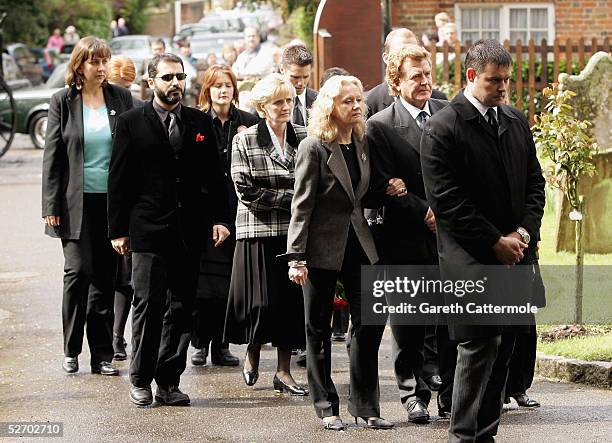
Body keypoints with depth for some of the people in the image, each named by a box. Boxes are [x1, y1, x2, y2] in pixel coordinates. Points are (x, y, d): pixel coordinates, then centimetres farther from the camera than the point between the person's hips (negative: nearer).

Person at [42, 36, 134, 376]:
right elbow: (52, 155, 1)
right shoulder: (63, 102, 1)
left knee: (105, 278, 4)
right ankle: (71, 350, 4)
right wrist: (52, 206, -4)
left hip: (113, 202, 2)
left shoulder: (121, 99, 5)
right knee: (78, 271, -9)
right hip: (77, 202, -2)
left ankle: (102, 354, 9)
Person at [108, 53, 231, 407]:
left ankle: (169, 381, 11)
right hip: (148, 230, -3)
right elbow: (119, 180, 2)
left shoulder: (200, 123, 11)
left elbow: (215, 175, 12)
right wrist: (118, 229, -2)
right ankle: (141, 380, 5)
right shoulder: (132, 123, 2)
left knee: (181, 307, 4)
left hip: (190, 232, 3)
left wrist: (220, 218, 2)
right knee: (148, 304, -5)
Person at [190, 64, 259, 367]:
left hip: (236, 211, 2)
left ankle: (221, 344, 10)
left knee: (229, 279, 3)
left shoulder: (249, 123, 8)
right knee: (203, 277, -1)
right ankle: (200, 343, 8)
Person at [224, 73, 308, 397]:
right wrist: (292, 197, -11)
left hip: (295, 232, 2)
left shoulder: (305, 138, 7)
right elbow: (246, 190, -9)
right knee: (262, 300, -1)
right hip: (258, 233, -2)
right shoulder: (245, 141, 0)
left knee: (292, 302, 2)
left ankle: (284, 371, 10)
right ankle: (252, 355, 26)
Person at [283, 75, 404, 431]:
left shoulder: (363, 144, 8)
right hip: (323, 248, -5)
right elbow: (302, 206, -11)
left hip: (359, 244, 5)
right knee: (319, 329, 5)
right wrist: (296, 258, -14)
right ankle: (326, 406, 15)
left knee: (370, 322, 0)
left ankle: (365, 405, 9)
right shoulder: (314, 148, -9)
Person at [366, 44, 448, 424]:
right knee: (408, 323, 4)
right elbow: (385, 186, -8)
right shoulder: (380, 126, -4)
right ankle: (414, 392, 13)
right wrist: (424, 213, -14)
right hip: (406, 240, -3)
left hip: (449, 232, 3)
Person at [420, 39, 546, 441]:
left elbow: (535, 182, 15)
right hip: (472, 261, -6)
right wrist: (495, 242, -12)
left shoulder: (517, 121, 13)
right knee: (480, 347, -9)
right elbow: (447, 200, -12)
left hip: (517, 254, 6)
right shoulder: (442, 128, -8)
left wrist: (524, 232, -2)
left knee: (503, 349, 7)